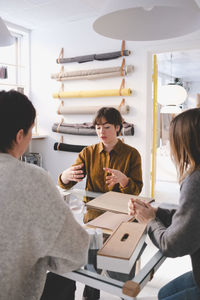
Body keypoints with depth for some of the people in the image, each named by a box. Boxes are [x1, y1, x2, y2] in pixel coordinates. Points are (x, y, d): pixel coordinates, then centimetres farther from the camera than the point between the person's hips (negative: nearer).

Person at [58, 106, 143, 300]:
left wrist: (122, 179, -26)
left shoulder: (131, 154, 1)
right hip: (93, 212, 2)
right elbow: (64, 184, 0)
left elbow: (136, 190, -5)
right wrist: (66, 176, -25)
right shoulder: (88, 153, 6)